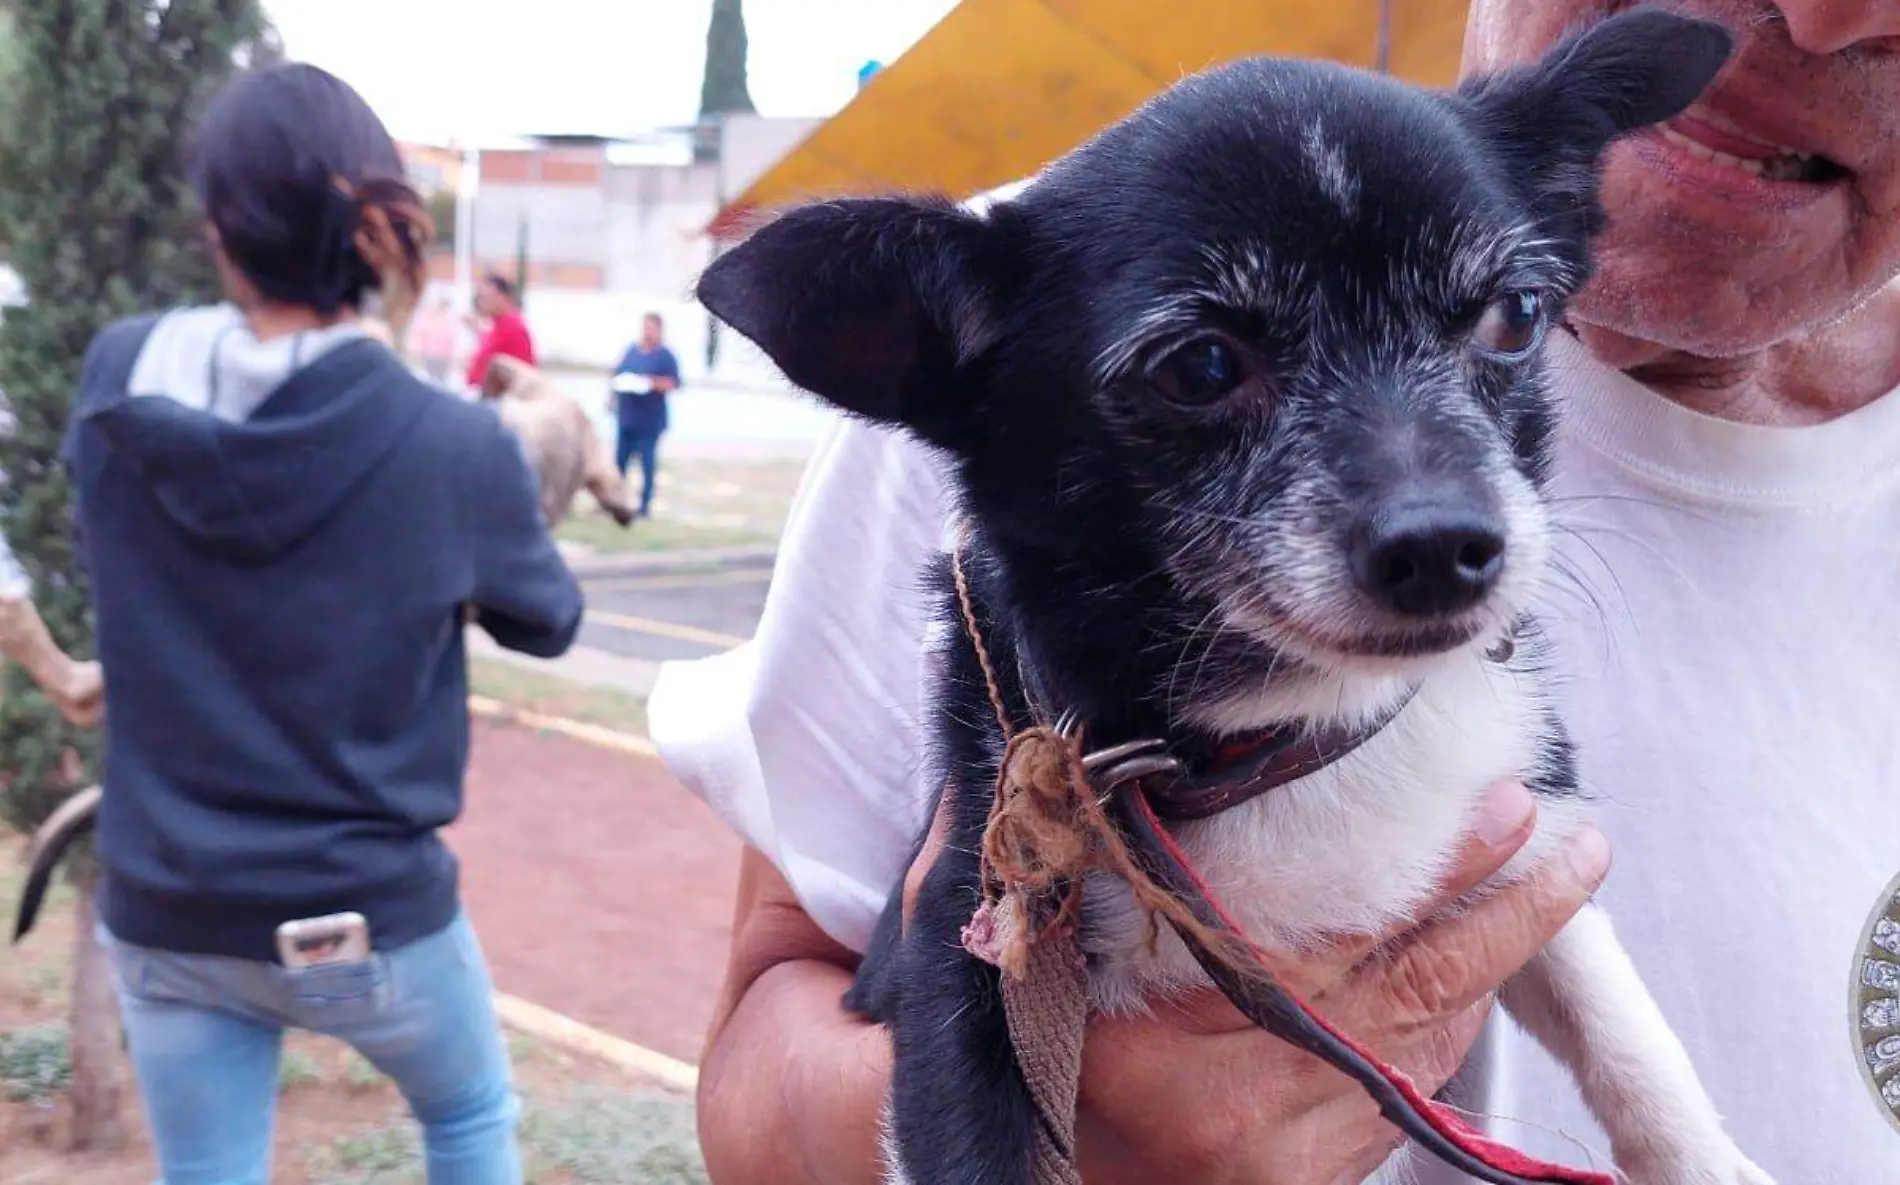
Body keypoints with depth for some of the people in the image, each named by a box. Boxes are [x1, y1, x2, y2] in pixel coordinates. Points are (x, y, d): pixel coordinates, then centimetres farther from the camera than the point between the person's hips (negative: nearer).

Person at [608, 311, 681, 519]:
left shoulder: (665, 355, -3)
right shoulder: (632, 350, 13)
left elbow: (673, 383, -10)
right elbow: (617, 375, 17)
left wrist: (650, 382, -23)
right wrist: (613, 398, 2)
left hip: (649, 420, -5)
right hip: (625, 416, 5)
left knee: (648, 463, -1)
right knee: (619, 461, 8)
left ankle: (645, 506, 5)